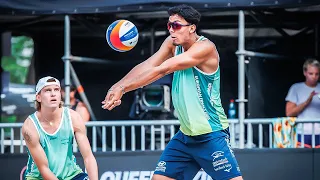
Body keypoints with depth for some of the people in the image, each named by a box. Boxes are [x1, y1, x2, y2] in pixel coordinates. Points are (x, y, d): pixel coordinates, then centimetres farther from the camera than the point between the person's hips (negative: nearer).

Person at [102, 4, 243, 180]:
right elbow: (147, 66, -8)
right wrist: (117, 86, -24)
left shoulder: (205, 47, -19)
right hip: (186, 134, 8)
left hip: (211, 135, -7)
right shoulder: (173, 43, 4)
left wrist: (122, 88, -27)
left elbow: (161, 70, -25)